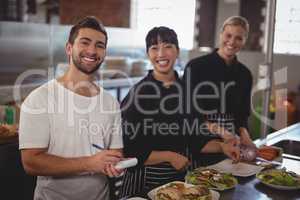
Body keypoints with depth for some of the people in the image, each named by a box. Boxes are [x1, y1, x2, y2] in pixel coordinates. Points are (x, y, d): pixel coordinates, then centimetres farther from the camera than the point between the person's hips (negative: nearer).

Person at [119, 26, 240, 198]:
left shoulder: (186, 90, 0)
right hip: (145, 181, -4)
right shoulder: (137, 93, -15)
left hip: (181, 177, 5)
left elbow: (194, 139, 11)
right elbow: (129, 150, -14)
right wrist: (169, 156, -16)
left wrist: (221, 146, -2)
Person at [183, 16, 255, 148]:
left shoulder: (245, 74, 5)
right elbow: (188, 112, -9)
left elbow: (242, 114, 12)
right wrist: (217, 130, -20)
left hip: (229, 143, 3)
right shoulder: (196, 67, -9)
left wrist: (243, 133, -8)